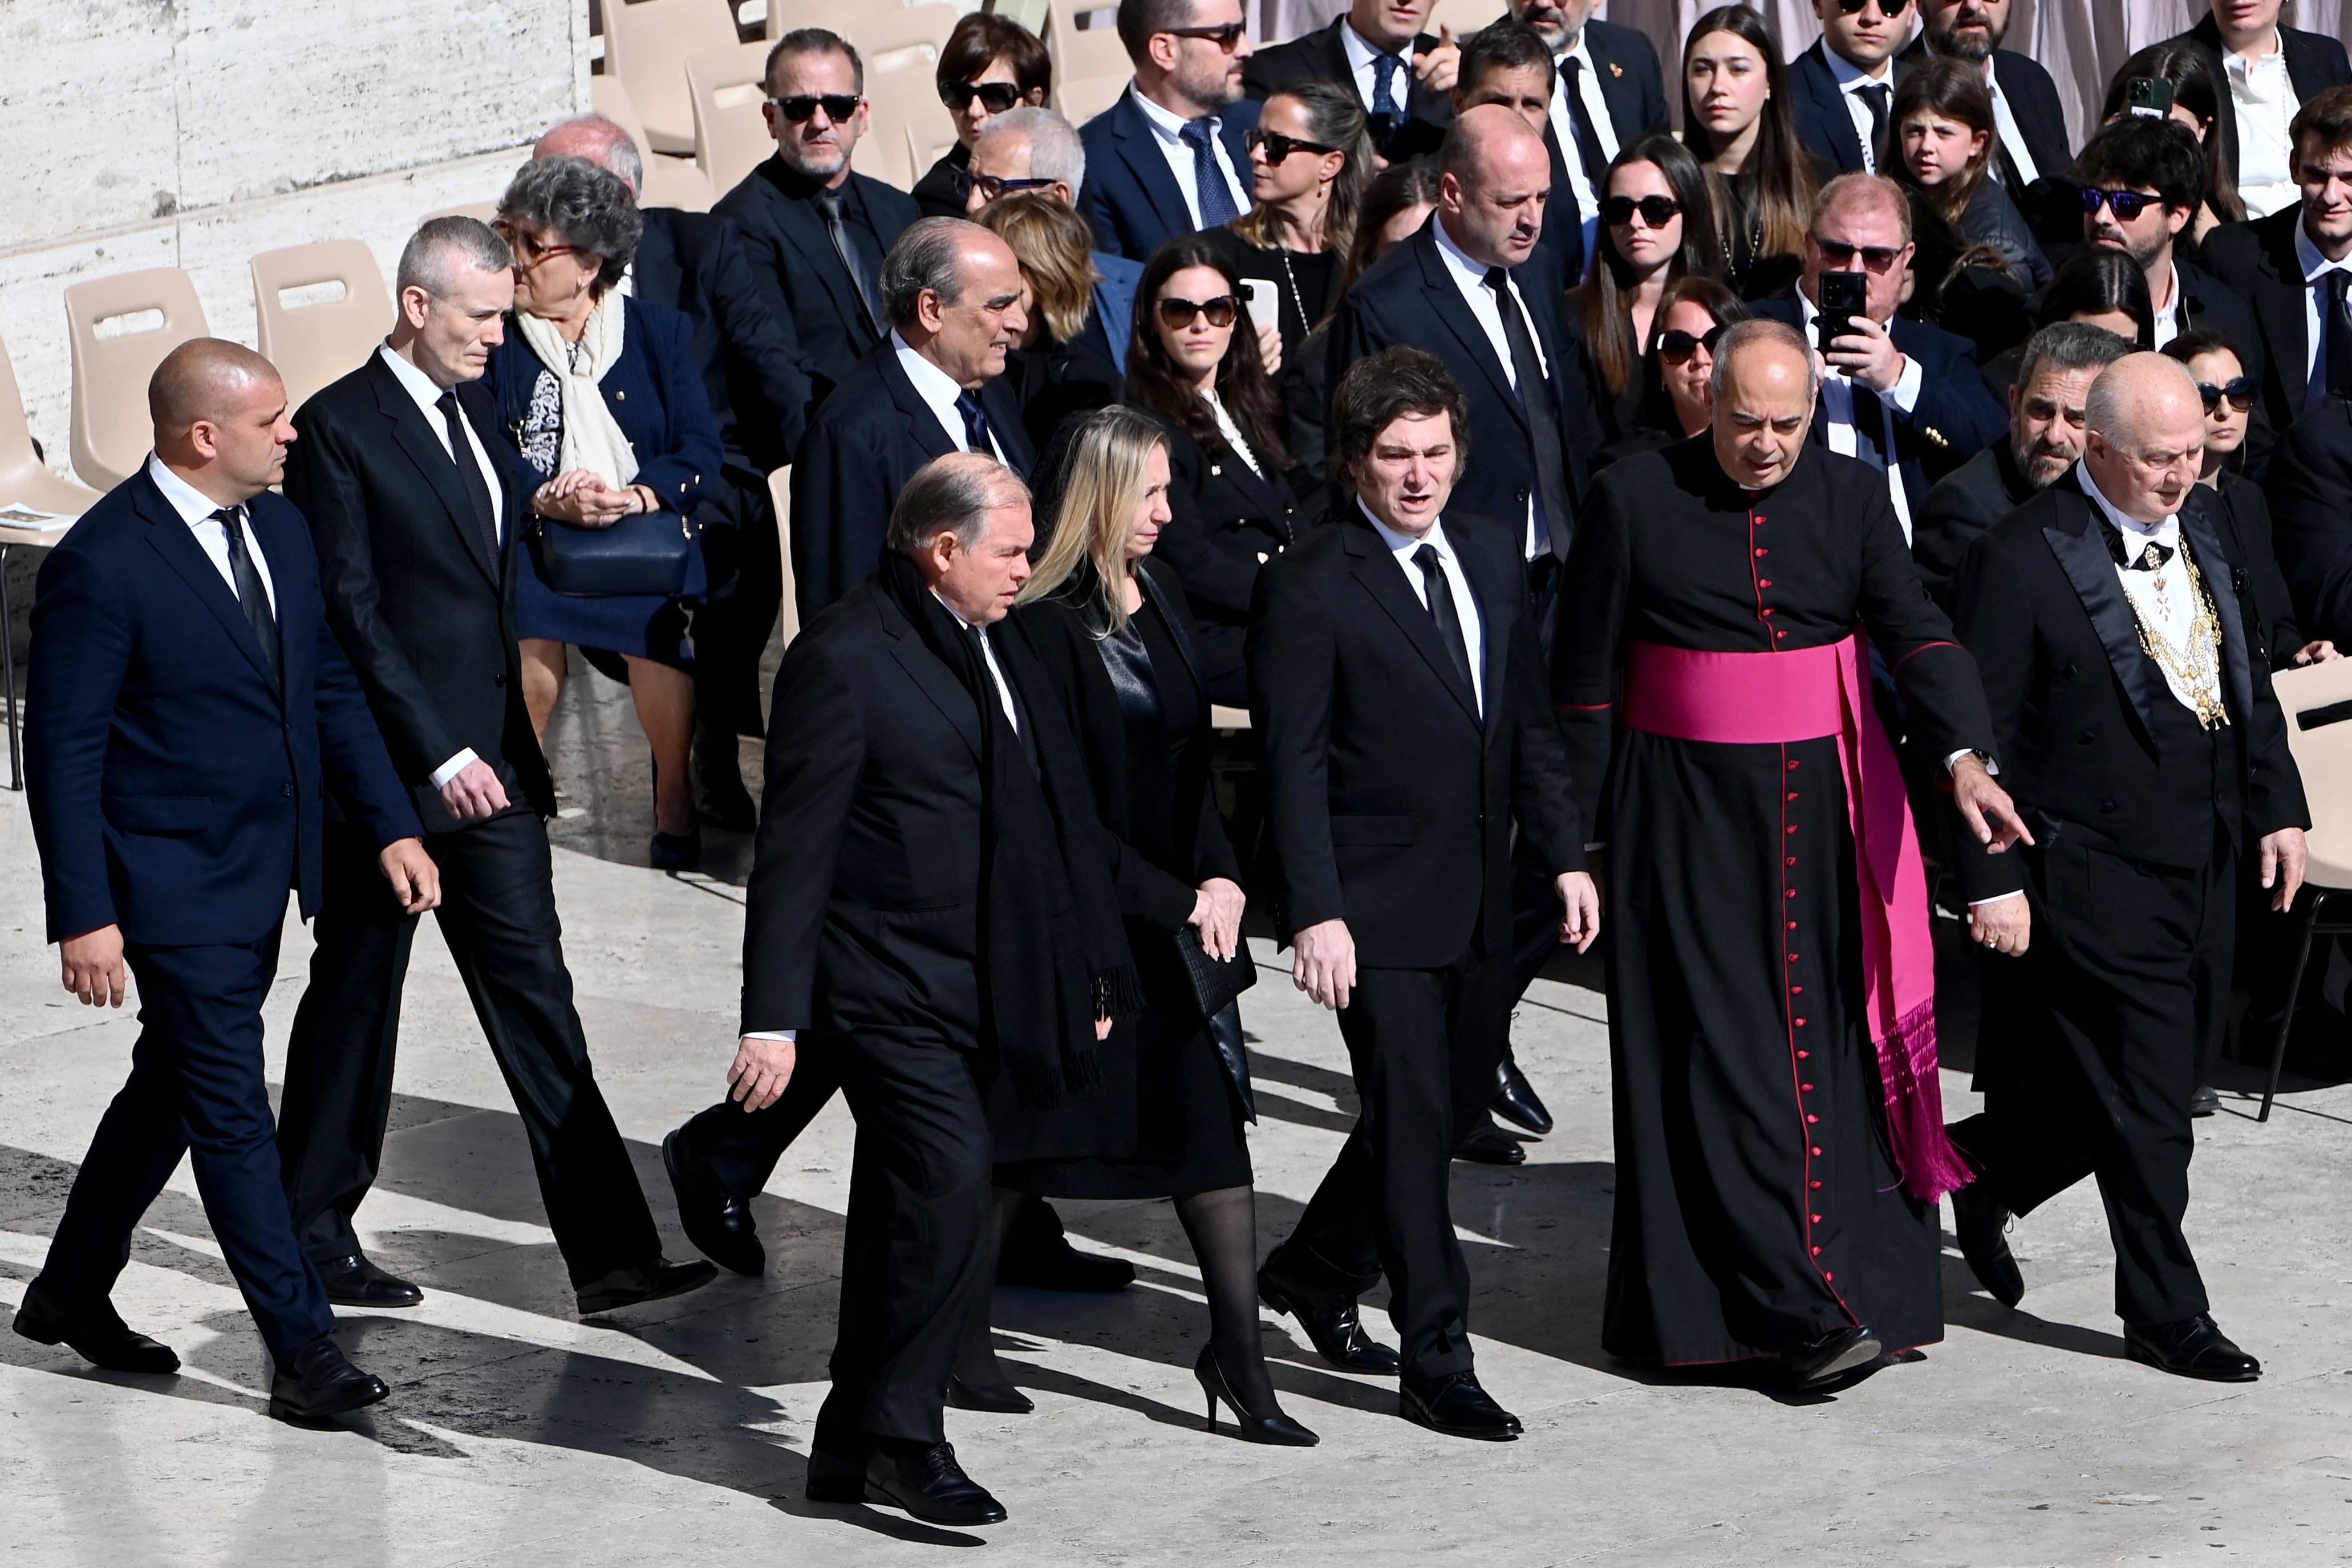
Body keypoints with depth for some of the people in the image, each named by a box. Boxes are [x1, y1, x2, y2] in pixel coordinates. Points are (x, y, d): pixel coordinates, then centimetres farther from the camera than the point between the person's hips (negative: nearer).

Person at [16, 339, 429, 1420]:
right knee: (230, 1110, -4)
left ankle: (72, 1290, 35)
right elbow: (61, 751, -16)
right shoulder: (103, 563, -19)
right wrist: (84, 916, -18)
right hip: (174, 887, -8)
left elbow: (329, 690, 15)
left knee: (174, 1088, 19)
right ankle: (301, 1350, 0)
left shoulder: (279, 529, 6)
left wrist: (390, 827, 7)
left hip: (265, 875, 8)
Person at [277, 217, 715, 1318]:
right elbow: (351, 610, -15)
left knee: (538, 1004, 3)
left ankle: (609, 1254, 1)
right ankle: (313, 1238, 21)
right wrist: (439, 753, -18)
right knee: (355, 1000, 7)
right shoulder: (338, 428, -11)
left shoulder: (477, 410, 13)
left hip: (490, 763, 7)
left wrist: (514, 743, 15)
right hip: (389, 769, -7)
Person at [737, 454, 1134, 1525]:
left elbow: (1053, 815, 21)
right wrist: (774, 1017, -18)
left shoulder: (992, 649, 13)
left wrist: (1091, 968, 19)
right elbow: (794, 849, -15)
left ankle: (854, 1446, 21)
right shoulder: (844, 659, -13)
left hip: (967, 991, 9)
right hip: (885, 986, -9)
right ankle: (901, 1436, -9)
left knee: (903, 1215, 13)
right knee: (951, 1181, -18)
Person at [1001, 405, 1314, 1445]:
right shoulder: (1047, 625, -16)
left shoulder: (1160, 594, 7)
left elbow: (1194, 751, 11)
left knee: (1212, 1110, 2)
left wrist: (1221, 874, -3)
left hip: (1179, 909, 7)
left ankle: (1237, 1351, 6)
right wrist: (1178, 898, -14)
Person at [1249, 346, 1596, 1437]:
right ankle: (1436, 1365, 4)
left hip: (1478, 898, 7)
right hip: (1378, 906, -7)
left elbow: (1528, 722, 16)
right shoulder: (1307, 587, -11)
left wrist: (1565, 854, 11)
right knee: (1414, 1122, -4)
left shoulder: (1489, 554, 9)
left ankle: (1315, 1271, 35)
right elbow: (1294, 765, -13)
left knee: (1458, 1099, 15)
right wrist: (1315, 913, -19)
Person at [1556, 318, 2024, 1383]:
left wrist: (1965, 756, -28)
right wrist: (1584, 836, -2)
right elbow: (1584, 676, -1)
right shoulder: (1634, 499, -5)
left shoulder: (1853, 499, 2)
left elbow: (1914, 634, -10)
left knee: (1838, 1035, 6)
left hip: (1828, 804, 3)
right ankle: (1794, 1310, -9)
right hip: (1687, 807, -3)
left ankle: (1873, 1277, 16)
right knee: (1725, 1049, -7)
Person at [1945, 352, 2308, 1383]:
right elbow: (1981, 732, -13)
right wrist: (1992, 878, -14)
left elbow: (2243, 678, 18)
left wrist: (2276, 805, 13)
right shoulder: (2020, 559, -15)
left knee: (2166, 1074, 14)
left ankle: (1986, 1171, 36)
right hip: (2094, 867, -8)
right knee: (2142, 1107, -3)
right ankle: (2164, 1314, 10)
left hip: (2205, 862, 8)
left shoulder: (2201, 523, 8)